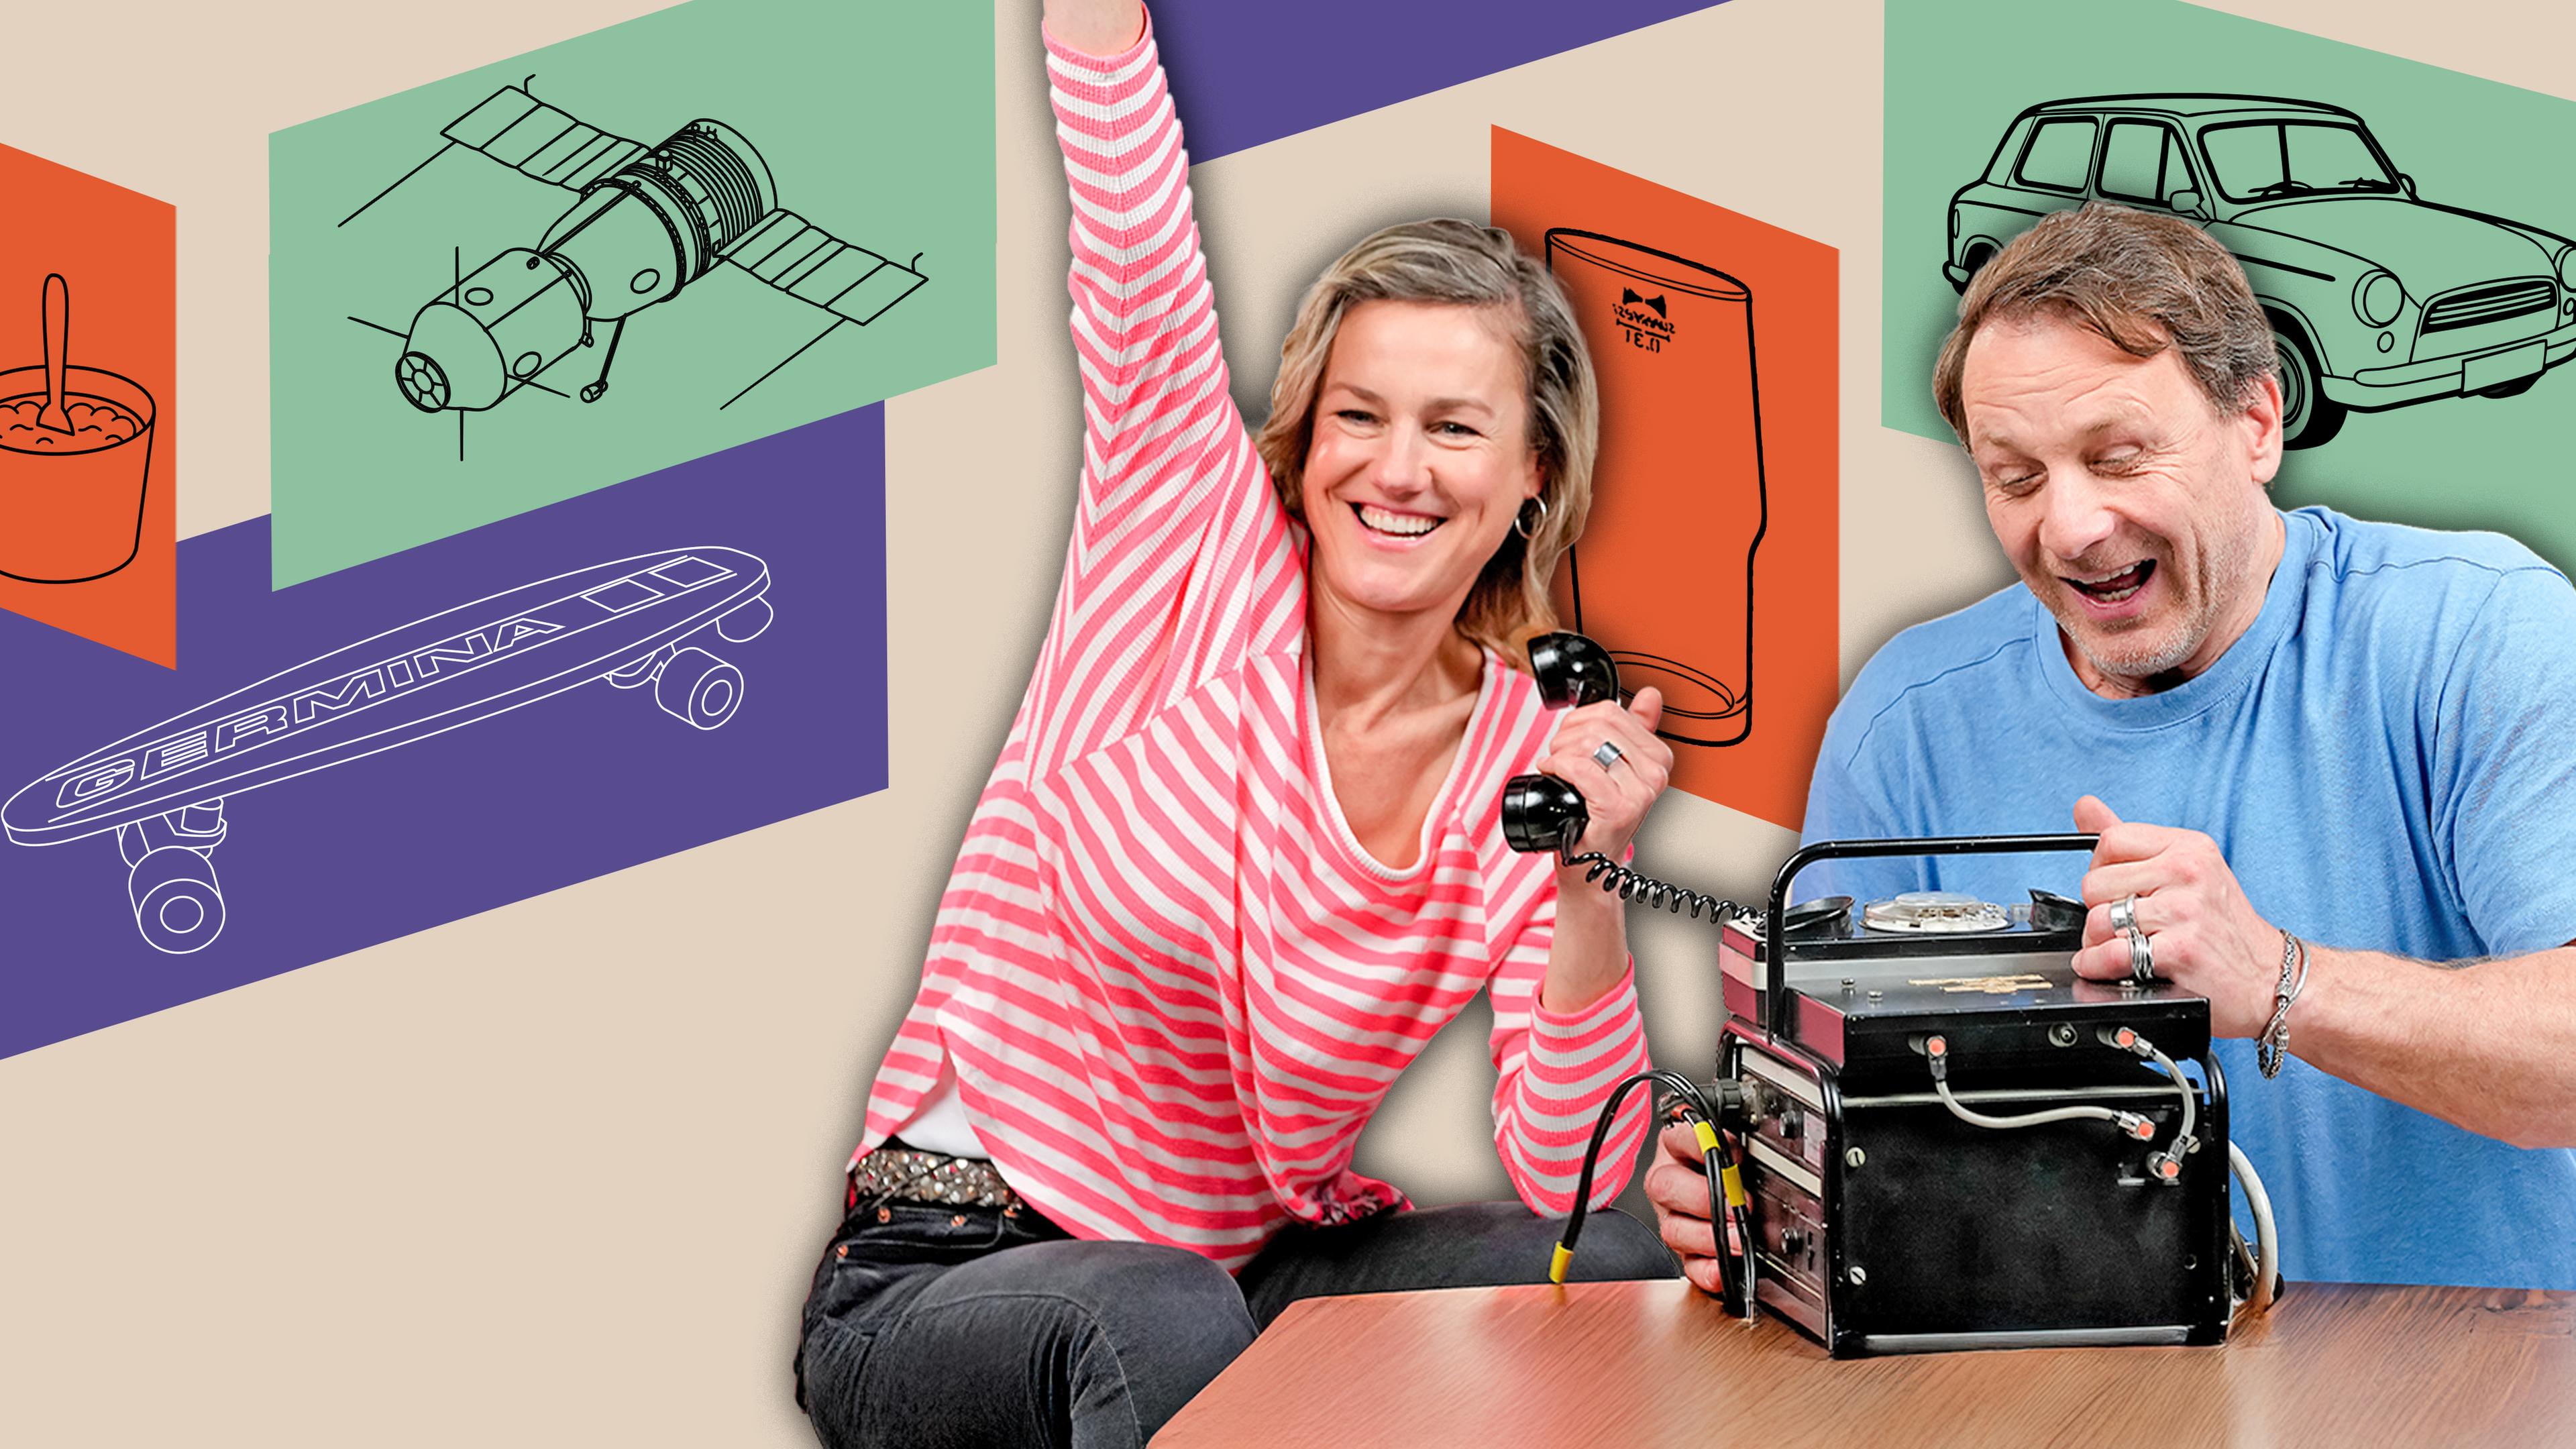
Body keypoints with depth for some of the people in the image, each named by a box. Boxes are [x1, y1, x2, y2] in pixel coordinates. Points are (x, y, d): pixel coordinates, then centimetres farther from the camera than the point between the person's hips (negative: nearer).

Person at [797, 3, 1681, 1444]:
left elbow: (1568, 1194, -12)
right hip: (948, 1277, -3)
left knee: (1630, 1270, -20)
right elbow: (1137, 245, -22)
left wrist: (1588, 892, -25)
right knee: (1162, 1321, -37)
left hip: (1261, 1266, 3)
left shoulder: (1536, 762, -3)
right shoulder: (1204, 561, -7)